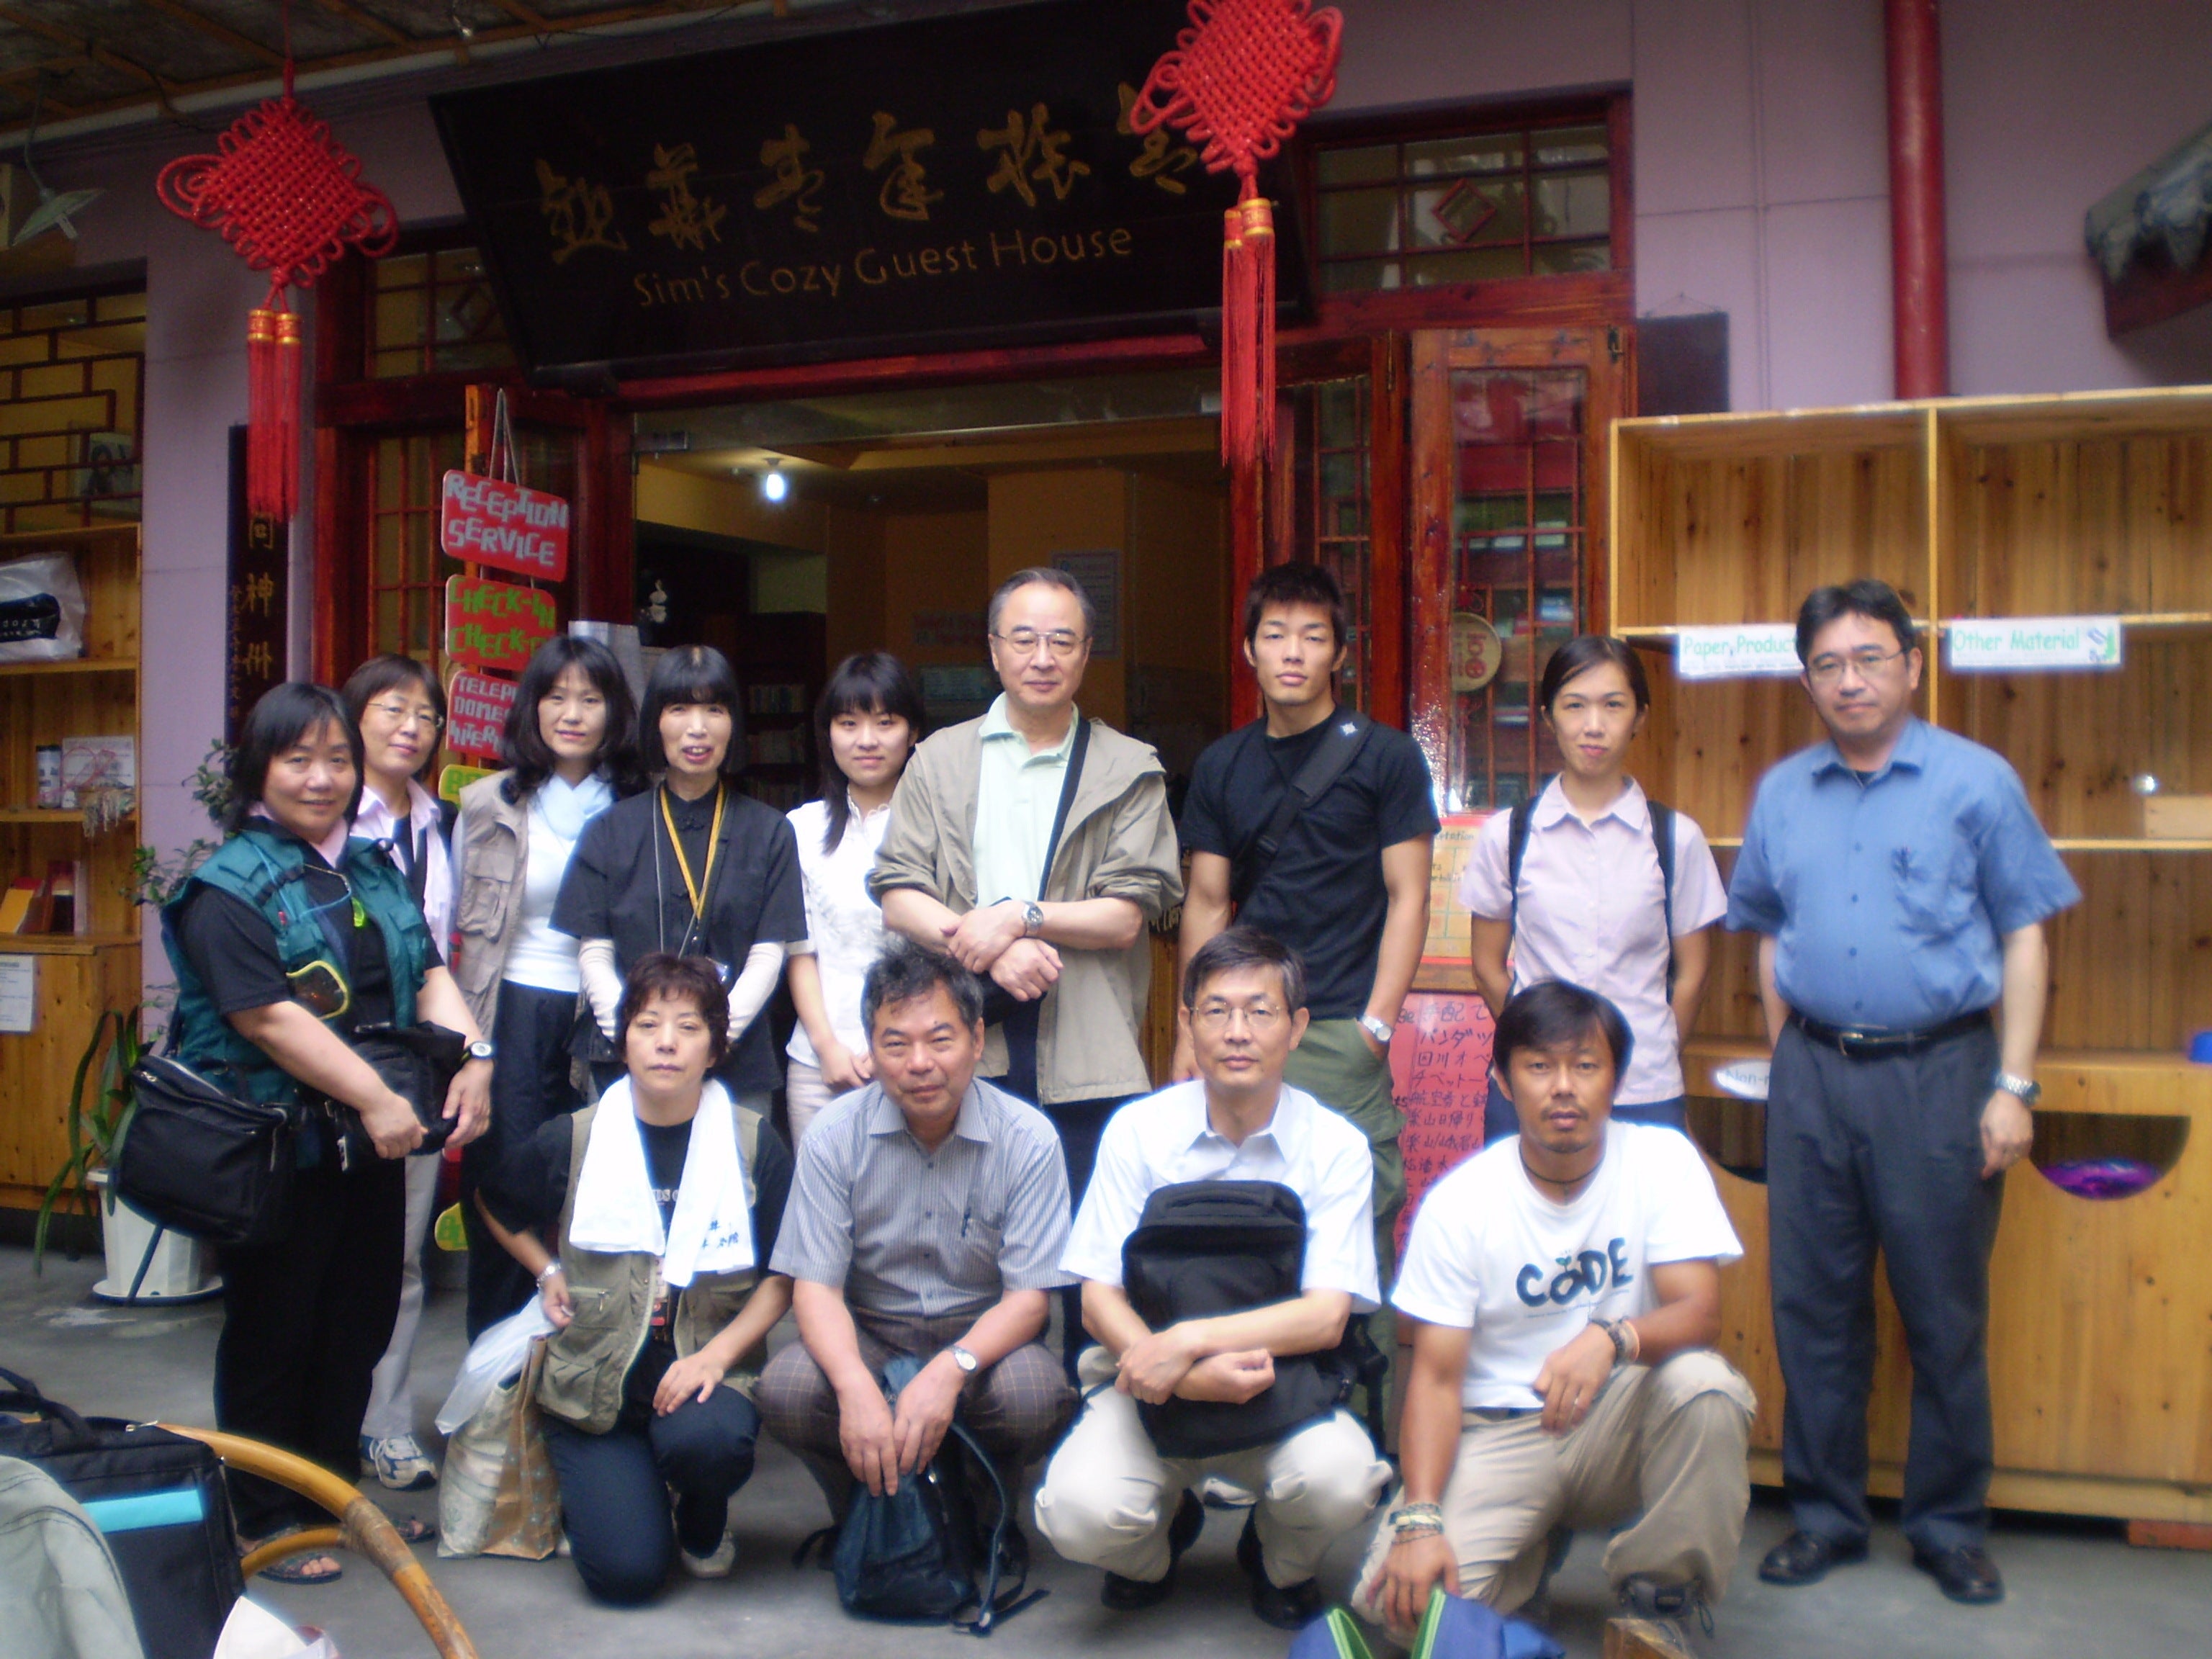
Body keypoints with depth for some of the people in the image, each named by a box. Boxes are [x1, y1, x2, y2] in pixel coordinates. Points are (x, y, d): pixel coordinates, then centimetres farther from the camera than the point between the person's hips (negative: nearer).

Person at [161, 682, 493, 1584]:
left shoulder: (374, 869, 12)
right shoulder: (230, 889, -10)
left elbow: (429, 974, 8)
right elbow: (268, 1016, -20)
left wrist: (472, 1054, -10)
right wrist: (374, 1097, -23)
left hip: (372, 1142, 7)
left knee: (362, 1323, 15)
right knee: (273, 1334, 7)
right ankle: (264, 1519, 21)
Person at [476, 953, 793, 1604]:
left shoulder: (754, 1147, -4)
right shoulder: (569, 1142, 0)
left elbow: (784, 1275, 0)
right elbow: (494, 1205, 21)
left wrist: (720, 1352, -14)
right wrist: (546, 1272, 7)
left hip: (706, 1368, 0)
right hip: (593, 1377, 1)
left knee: (705, 1439, -37)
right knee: (626, 1572, -15)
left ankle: (704, 1521, 3)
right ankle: (587, 1497, 23)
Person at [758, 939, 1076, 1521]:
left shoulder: (1027, 1140, -12)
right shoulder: (834, 1137, -9)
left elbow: (1029, 1295, -13)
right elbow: (815, 1284, -12)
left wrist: (951, 1370, -33)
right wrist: (856, 1386, -33)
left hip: (983, 1338, -1)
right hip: (867, 1336, 1)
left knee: (1033, 1397, -33)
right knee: (785, 1390, -29)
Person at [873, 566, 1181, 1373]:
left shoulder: (1129, 771, 8)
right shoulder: (940, 760, 13)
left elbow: (1127, 914, -1)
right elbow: (897, 895, 4)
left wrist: (1018, 916, -12)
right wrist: (989, 947, -11)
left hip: (1084, 1052, -1)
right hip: (963, 1040, 2)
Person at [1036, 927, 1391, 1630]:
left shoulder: (1335, 1146, -7)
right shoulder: (1138, 1130, -6)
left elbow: (1326, 1317, -15)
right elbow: (1098, 1297, -8)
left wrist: (1190, 1340, -28)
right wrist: (1188, 1378, -26)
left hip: (1282, 1388, 0)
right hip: (1148, 1384, 0)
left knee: (1341, 1477, -31)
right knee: (1079, 1513, -27)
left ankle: (1279, 1564, 9)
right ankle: (1164, 1523, 15)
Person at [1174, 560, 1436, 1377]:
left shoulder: (1385, 757, 2)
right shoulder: (1222, 766, 13)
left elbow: (1407, 898, 0)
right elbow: (1206, 903, 14)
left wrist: (1376, 1023, -9)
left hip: (1343, 1035, -3)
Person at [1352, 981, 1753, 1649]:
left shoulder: (1662, 1160, -7)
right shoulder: (1457, 1203, -9)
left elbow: (1699, 1311, -17)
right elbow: (1436, 1376, -10)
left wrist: (1612, 1337, -40)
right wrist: (1420, 1521, -24)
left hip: (1622, 1423, 1)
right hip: (1498, 1435, 0)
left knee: (1703, 1385, -32)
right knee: (1399, 1598, -23)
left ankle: (1660, 1600, -7)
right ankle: (1531, 1550, 12)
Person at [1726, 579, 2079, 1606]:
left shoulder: (1975, 782, -1)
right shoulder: (1782, 793, 10)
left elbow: (2023, 941, -1)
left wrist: (2013, 1086, -7)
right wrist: (1787, 1058, 9)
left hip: (1937, 1073, -3)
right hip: (1813, 1074, 4)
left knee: (1945, 1310, 4)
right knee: (1813, 1305, 8)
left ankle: (1949, 1525, 20)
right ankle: (1824, 1513, 22)